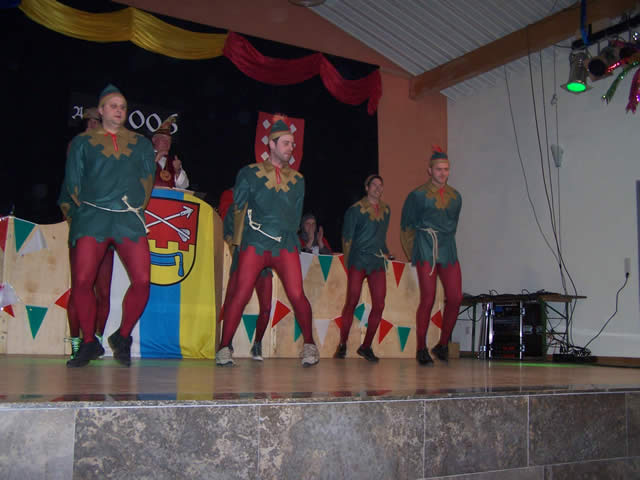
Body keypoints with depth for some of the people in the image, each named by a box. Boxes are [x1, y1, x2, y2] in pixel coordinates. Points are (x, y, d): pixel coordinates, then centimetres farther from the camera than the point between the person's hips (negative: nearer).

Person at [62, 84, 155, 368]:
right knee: (82, 280, -13)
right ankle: (88, 342, 5)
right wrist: (87, 207, 5)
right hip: (92, 216, -1)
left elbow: (148, 178, 14)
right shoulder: (82, 142, 14)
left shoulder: (141, 144, 19)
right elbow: (72, 181, 11)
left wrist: (136, 205, 5)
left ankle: (122, 338, 10)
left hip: (129, 218, 1)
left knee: (142, 280, -12)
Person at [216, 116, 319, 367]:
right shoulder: (249, 173, 9)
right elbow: (237, 209, 11)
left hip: (286, 244, 2)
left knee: (297, 295, -8)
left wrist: (287, 234, 13)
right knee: (241, 294, -9)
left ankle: (309, 345, 9)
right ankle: (224, 348, 1)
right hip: (254, 242, -2)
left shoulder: (297, 180, 17)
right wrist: (238, 240, 9)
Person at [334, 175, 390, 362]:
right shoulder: (356, 209, 0)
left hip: (378, 262, 5)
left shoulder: (386, 210, 15)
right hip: (358, 261, -4)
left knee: (379, 305, -3)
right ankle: (342, 345, 5)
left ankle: (366, 347, 9)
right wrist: (347, 262, 0)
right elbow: (347, 238, 1)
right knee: (352, 302, -8)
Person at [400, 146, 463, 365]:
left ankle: (442, 344, 15)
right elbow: (406, 226, 5)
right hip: (426, 250, -5)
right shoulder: (418, 195, 0)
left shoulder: (455, 196, 13)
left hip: (448, 250, 5)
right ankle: (421, 349, 3)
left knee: (455, 298, -2)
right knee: (428, 299, -8)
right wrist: (413, 254, 5)